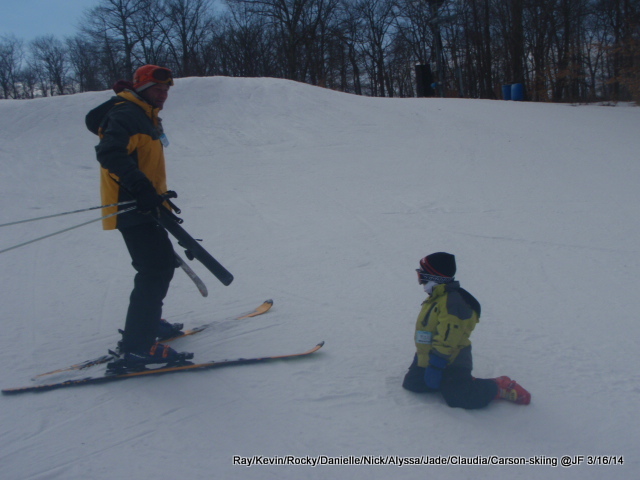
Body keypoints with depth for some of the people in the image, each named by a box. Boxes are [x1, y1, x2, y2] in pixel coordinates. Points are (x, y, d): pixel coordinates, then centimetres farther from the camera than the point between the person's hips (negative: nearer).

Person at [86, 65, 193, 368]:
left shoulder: (145, 117, 20)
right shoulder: (127, 114, -12)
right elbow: (109, 152, -28)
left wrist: (158, 194, 27)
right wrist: (141, 188, -37)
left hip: (144, 207, 11)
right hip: (133, 208, -11)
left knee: (163, 263, 19)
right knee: (155, 270, -14)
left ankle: (147, 322, 33)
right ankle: (137, 346, -13)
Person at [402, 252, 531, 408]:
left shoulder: (452, 301, -22)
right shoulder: (437, 298, 12)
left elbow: (447, 338, -28)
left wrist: (436, 364, -27)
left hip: (450, 363, -10)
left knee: (458, 398, -16)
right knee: (411, 384, 9)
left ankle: (500, 388, 4)